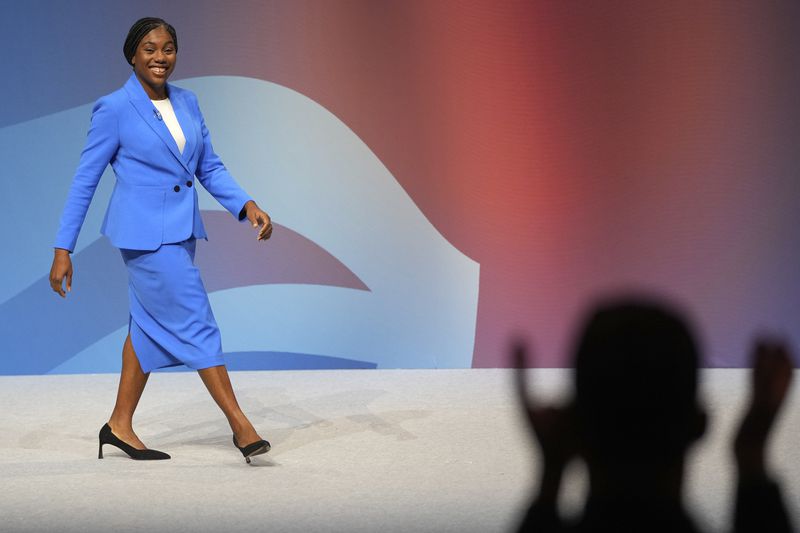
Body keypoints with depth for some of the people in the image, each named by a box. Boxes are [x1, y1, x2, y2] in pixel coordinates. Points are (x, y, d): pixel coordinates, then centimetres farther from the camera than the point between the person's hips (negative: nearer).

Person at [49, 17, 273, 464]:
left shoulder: (187, 102, 7)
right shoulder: (114, 109, -11)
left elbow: (210, 167, 11)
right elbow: (85, 180, -7)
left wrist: (247, 205, -6)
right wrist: (63, 250, -8)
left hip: (180, 232, 7)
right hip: (146, 233, -7)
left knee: (152, 324, 14)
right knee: (195, 324, -7)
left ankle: (121, 425, 25)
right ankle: (241, 425, -1)